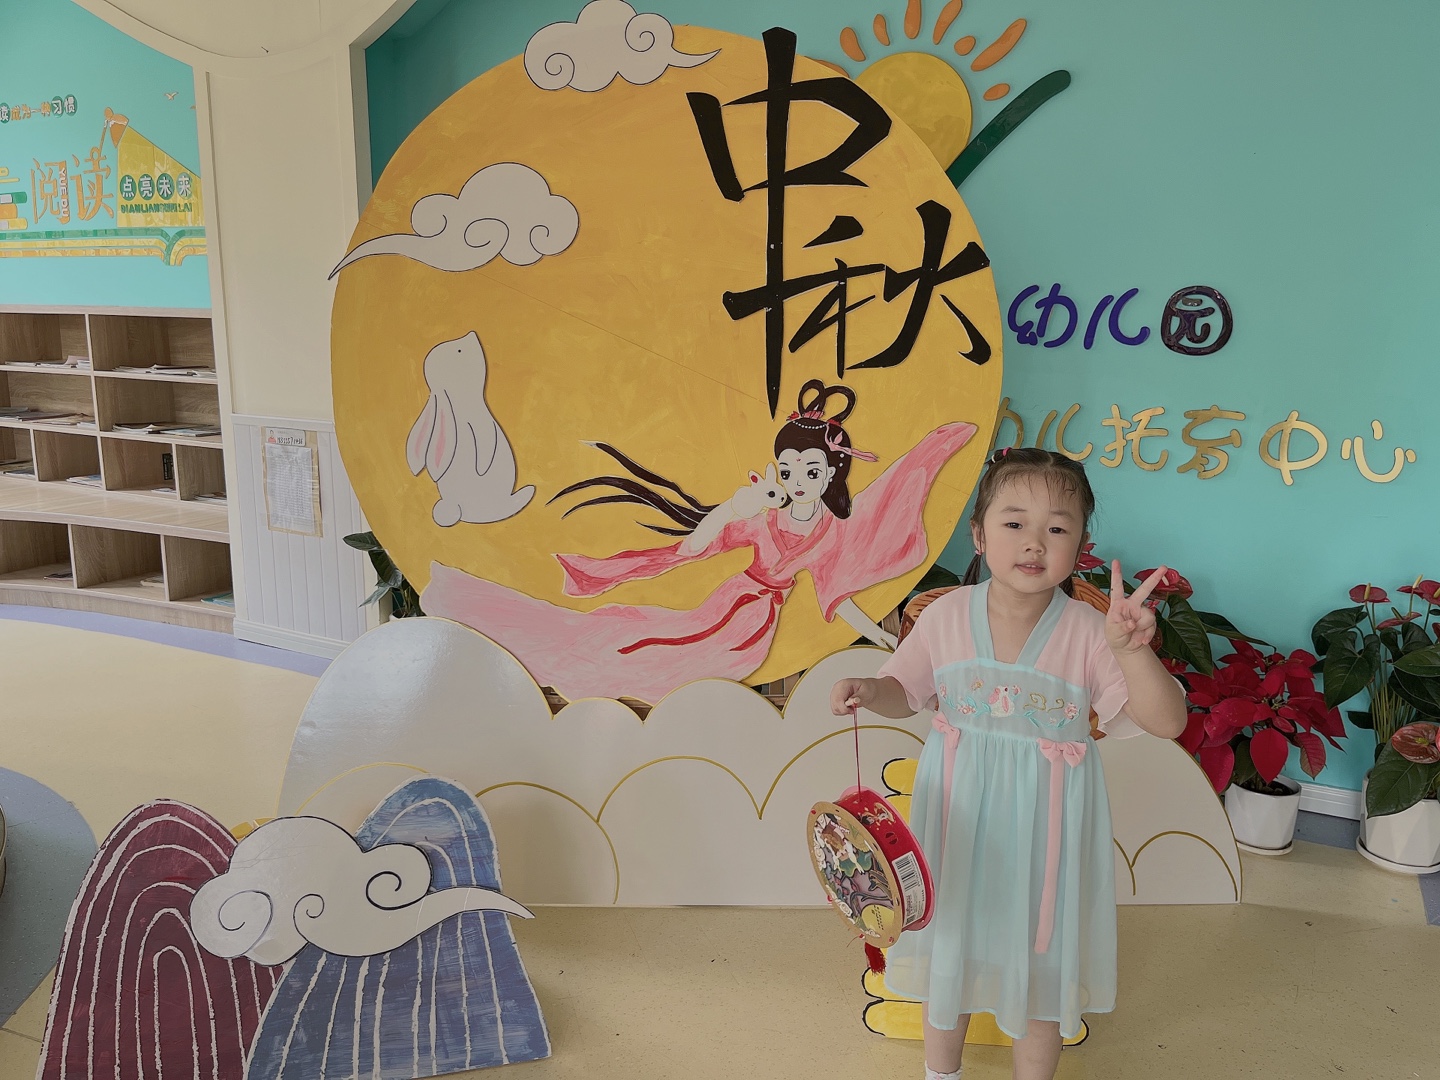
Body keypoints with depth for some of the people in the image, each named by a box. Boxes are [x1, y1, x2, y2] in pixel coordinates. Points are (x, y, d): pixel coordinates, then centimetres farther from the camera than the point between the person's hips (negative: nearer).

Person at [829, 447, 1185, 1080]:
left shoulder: (1088, 632, -16)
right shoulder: (947, 615, -10)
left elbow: (1167, 723, -20)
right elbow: (906, 690, 4)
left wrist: (1132, 650, -38)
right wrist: (867, 691, -19)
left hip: (1045, 819, -2)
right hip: (960, 812, 2)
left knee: (1040, 951, 15)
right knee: (953, 938, 20)